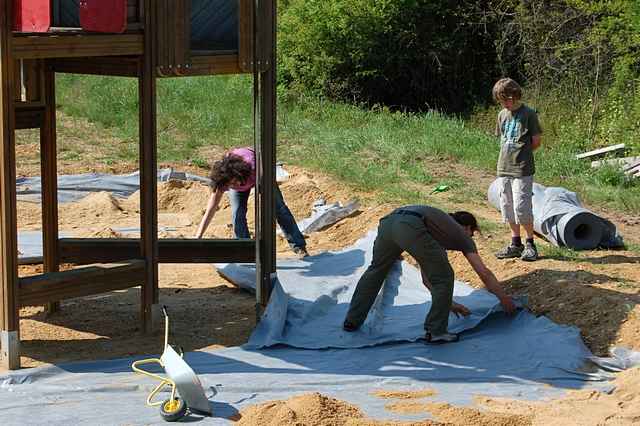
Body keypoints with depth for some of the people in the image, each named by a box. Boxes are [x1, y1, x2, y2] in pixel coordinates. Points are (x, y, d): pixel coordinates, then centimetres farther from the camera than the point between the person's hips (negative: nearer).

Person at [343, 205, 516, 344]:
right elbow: (484, 273, 24)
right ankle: (435, 331, 11)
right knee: (444, 278, 9)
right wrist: (505, 301, 34)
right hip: (410, 227, -7)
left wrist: (449, 303, 51)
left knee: (376, 270, 29)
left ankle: (352, 321, 34)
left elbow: (427, 278, 48)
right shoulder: (461, 233, 28)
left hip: (387, 222, 7)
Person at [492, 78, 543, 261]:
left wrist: (521, 154, 3)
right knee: (508, 208, 10)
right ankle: (515, 244, 21)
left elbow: (536, 141, -4)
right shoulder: (502, 115, 11)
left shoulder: (528, 114, -7)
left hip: (522, 170, -7)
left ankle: (530, 244, 5)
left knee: (522, 208, -8)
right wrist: (509, 155, 7)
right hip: (504, 168, 7)